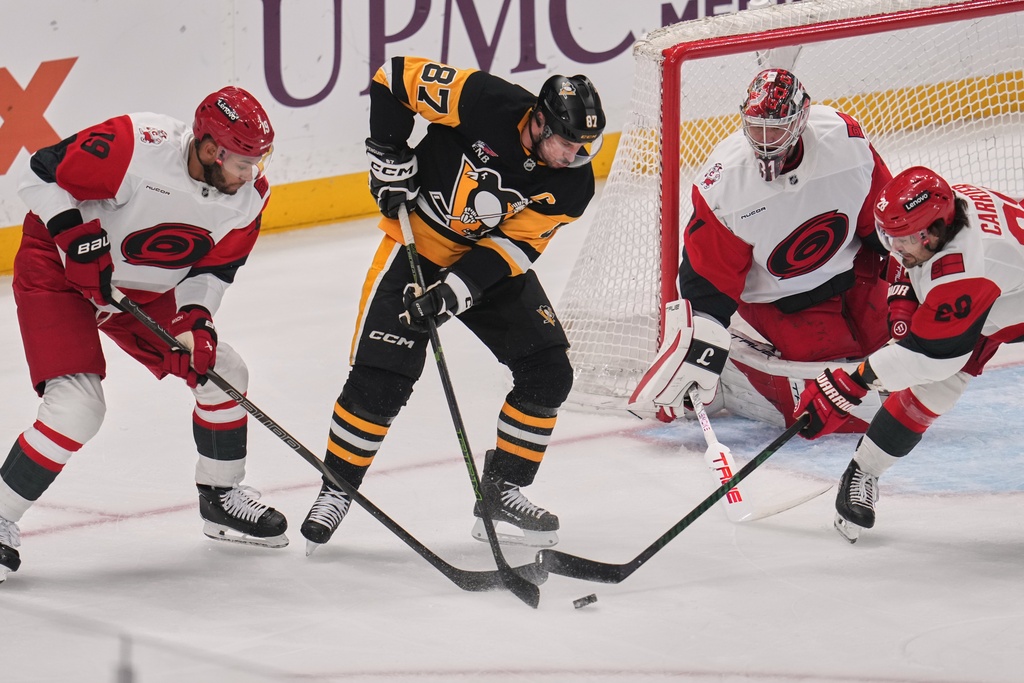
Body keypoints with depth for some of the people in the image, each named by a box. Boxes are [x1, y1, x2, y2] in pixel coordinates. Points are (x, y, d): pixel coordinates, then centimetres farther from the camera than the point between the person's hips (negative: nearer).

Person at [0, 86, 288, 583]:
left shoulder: (248, 196, -13)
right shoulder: (134, 147, -33)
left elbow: (213, 266, -1)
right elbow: (44, 174, -24)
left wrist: (196, 320, -18)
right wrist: (79, 241, -29)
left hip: (144, 289, 7)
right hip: (58, 269, -7)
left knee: (221, 371, 5)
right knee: (78, 406, -21)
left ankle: (221, 497, 27)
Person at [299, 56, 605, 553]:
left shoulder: (572, 184, -15)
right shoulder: (487, 102, -26)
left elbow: (514, 244, -17)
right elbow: (395, 78, -17)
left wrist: (455, 291, -28)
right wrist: (390, 161, -17)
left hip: (494, 259, 4)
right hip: (417, 242, -4)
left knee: (548, 373, -5)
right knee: (379, 380, -12)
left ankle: (501, 493, 8)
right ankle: (336, 491, 6)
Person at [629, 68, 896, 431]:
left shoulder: (843, 138, -22)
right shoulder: (723, 182, -27)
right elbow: (706, 275, -18)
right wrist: (698, 345, -22)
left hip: (852, 269, 4)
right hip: (778, 298, -4)